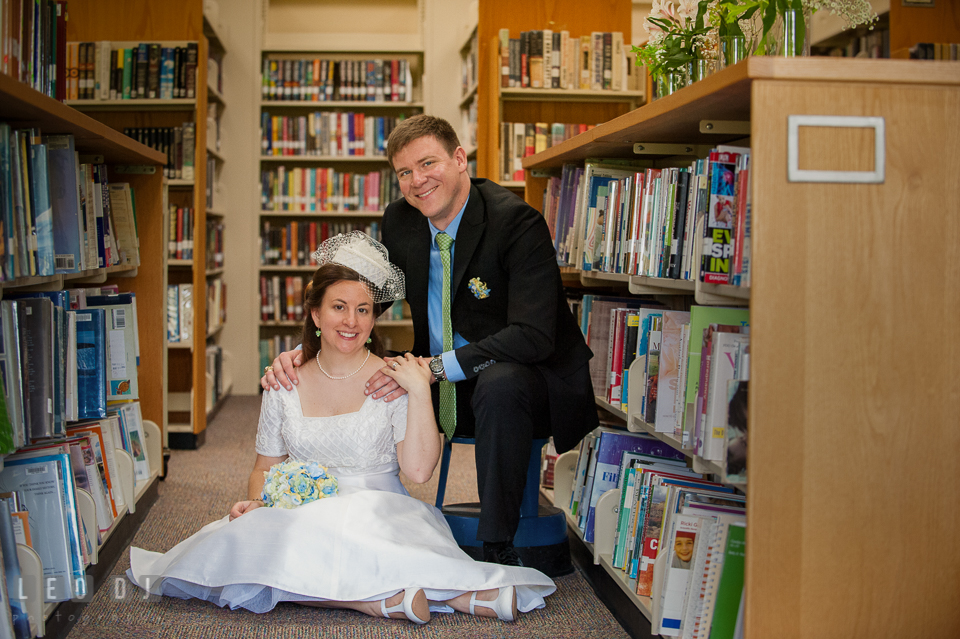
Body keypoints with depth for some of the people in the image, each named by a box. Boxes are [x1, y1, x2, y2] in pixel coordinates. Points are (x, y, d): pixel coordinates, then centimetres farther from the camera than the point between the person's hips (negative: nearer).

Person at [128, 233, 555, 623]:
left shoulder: (394, 382, 1)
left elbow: (418, 470, -10)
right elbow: (266, 467, 17)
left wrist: (420, 391, -15)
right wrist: (254, 502, -5)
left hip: (377, 515, -5)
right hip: (303, 518, 5)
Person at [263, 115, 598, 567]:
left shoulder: (517, 222, -20)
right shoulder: (400, 222, 0)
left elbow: (533, 336, -29)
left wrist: (434, 367, -35)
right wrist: (300, 352, -16)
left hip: (523, 376, -6)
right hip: (444, 393, 6)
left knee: (500, 385, -38)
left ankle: (498, 547, -24)